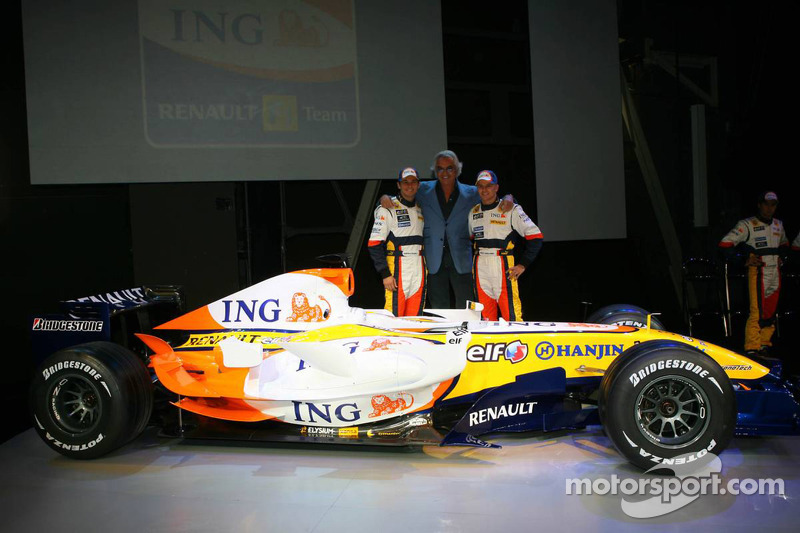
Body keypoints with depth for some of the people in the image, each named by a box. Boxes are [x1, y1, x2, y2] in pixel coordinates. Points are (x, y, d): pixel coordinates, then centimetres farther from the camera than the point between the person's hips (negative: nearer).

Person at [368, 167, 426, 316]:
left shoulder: (420, 209, 16)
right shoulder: (388, 209, -4)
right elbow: (374, 244, -9)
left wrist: (425, 268, 14)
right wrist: (385, 274, -15)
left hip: (419, 270, 6)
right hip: (397, 270, -6)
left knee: (415, 318, 7)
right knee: (394, 317, -9)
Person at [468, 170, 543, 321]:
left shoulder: (510, 209, -2)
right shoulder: (473, 213, 13)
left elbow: (536, 236, -3)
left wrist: (523, 264, -7)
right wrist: (472, 261, 13)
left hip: (503, 267, -4)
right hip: (479, 268, 5)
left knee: (511, 316, -10)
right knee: (485, 317, 7)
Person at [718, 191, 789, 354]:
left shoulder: (778, 225, 17)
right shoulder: (747, 225, -4)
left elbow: (784, 244, 36)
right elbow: (725, 244, -10)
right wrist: (745, 261, -14)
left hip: (776, 272, 7)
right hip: (758, 272, -7)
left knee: (771, 310, 8)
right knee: (757, 312, -13)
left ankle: (764, 344, 19)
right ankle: (751, 349, -10)